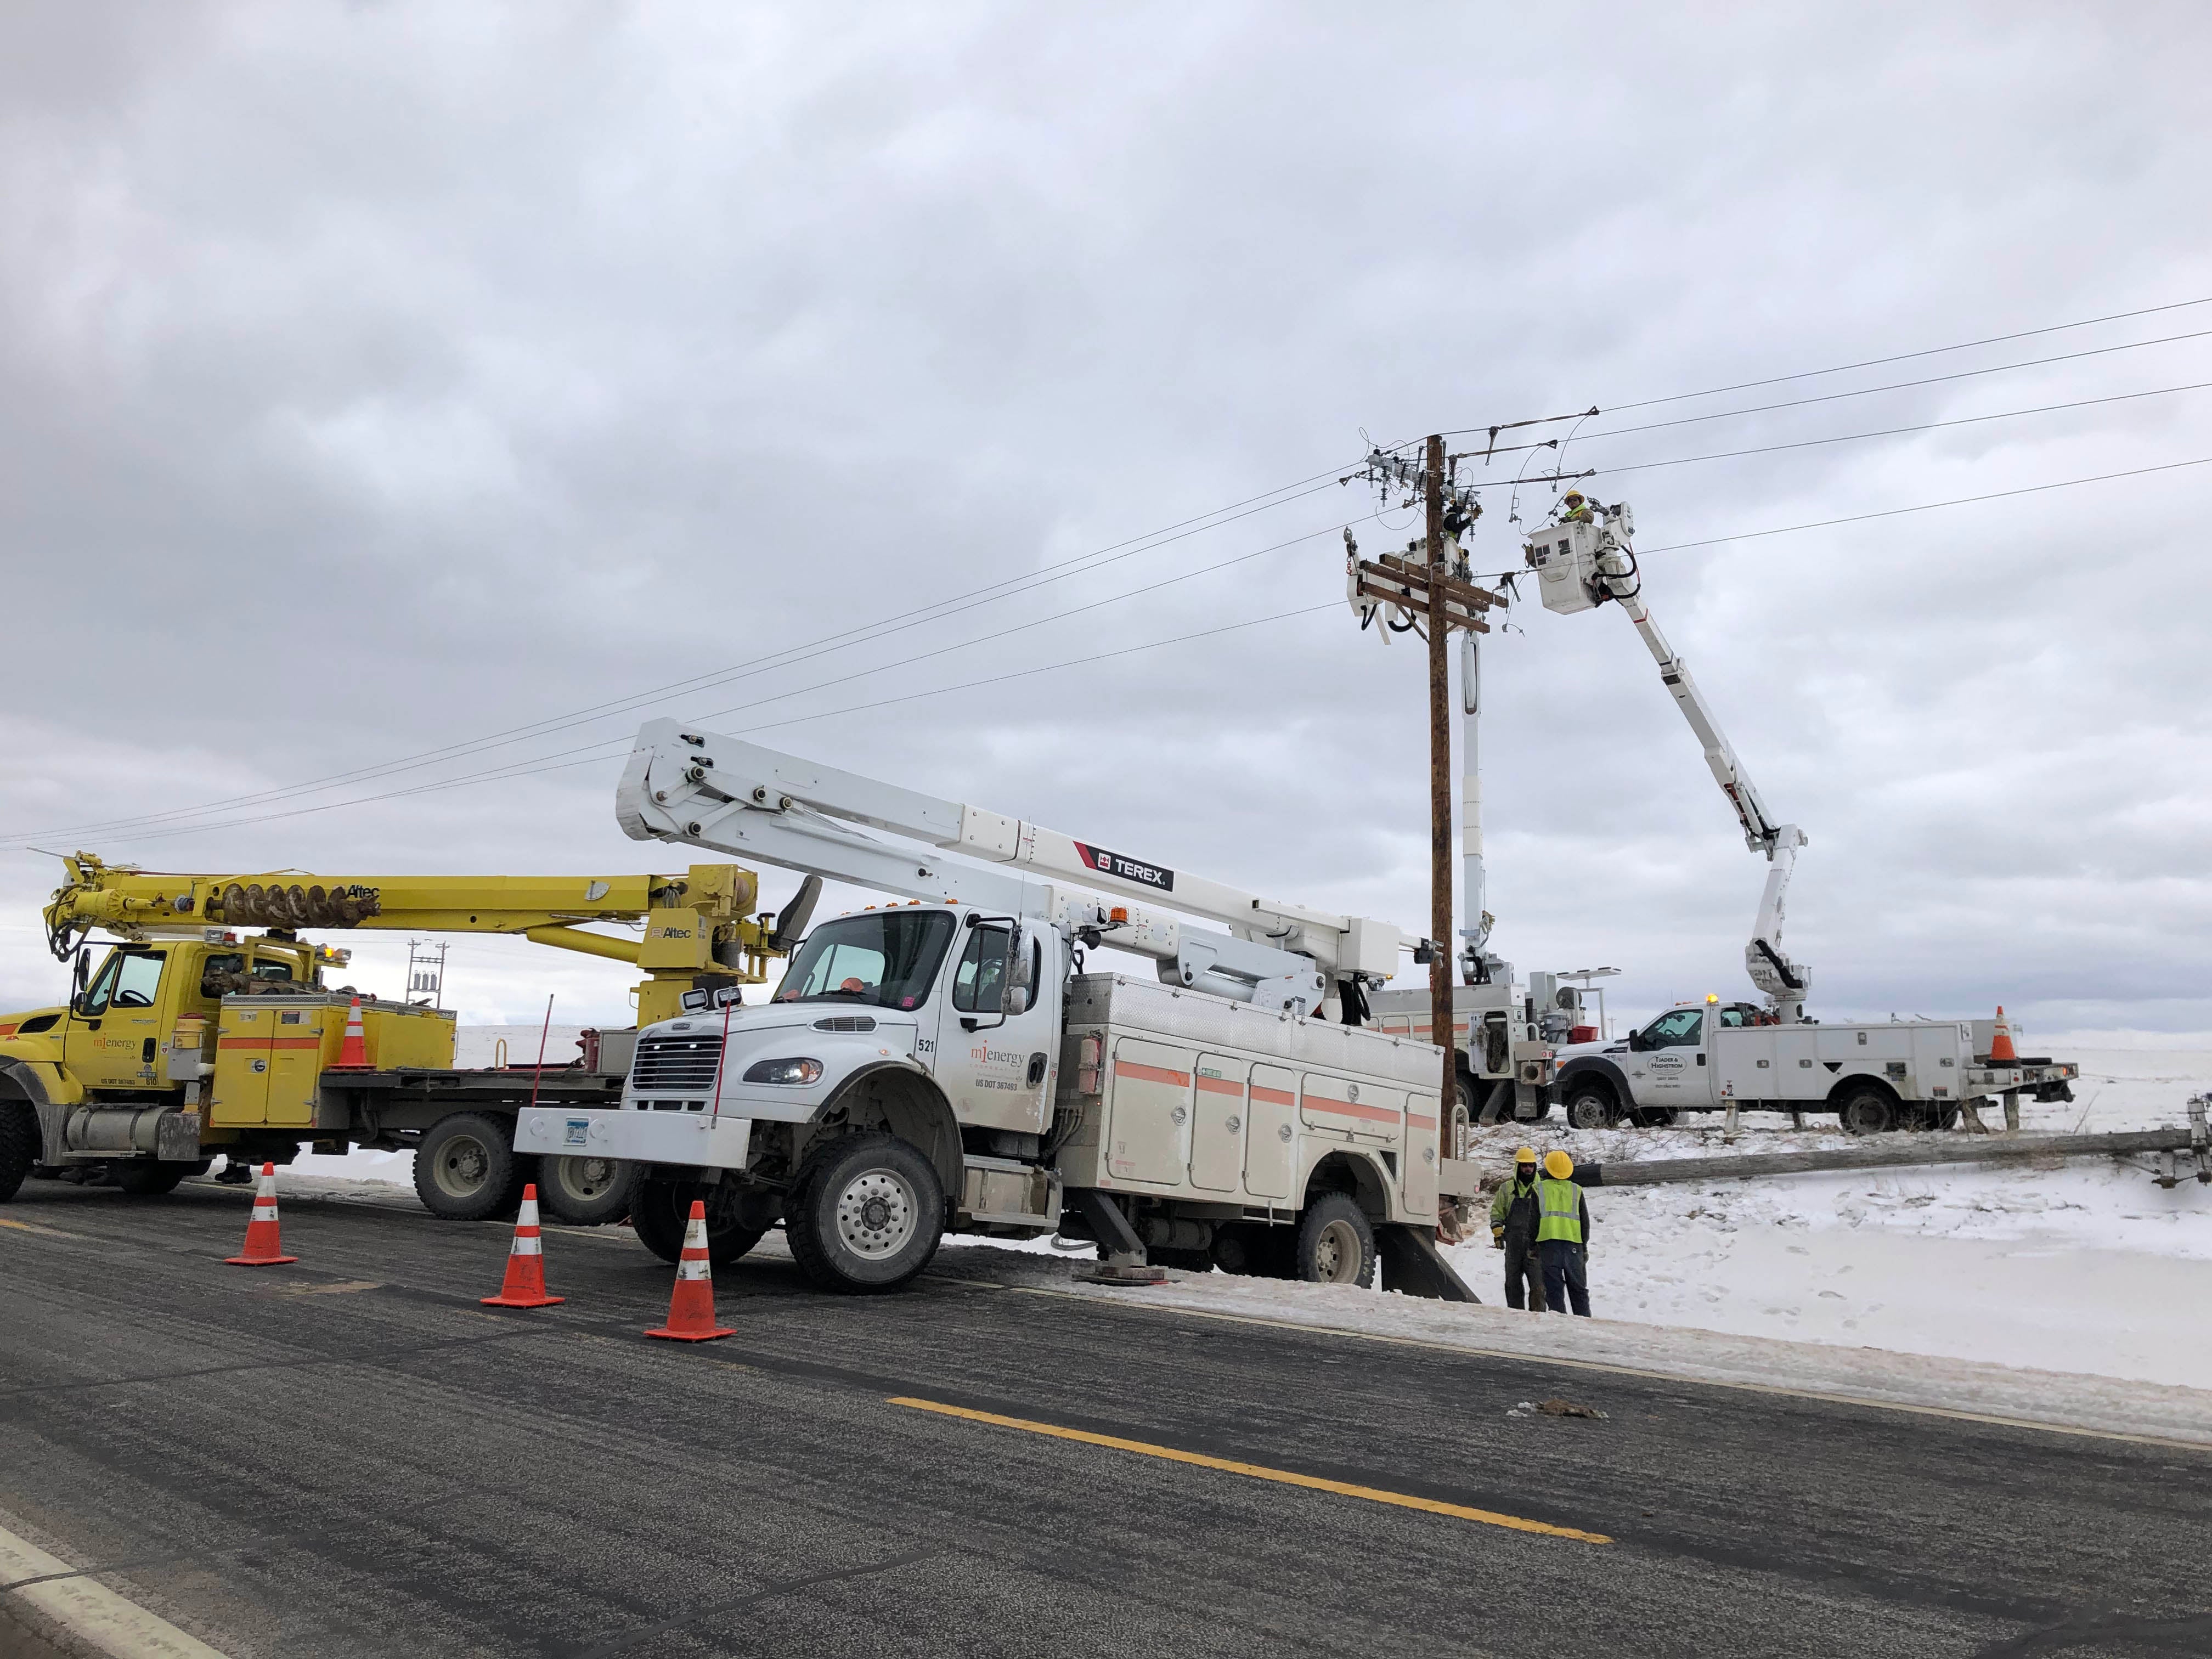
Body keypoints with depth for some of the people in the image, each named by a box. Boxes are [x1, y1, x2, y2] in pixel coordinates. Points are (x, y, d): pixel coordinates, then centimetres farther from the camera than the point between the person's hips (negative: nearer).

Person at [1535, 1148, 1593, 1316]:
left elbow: (1533, 1220, 1)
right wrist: (1584, 1247, 17)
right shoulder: (1576, 1191, 9)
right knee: (1578, 1289, 12)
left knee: (1554, 1288, 1)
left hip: (1548, 1242, -2)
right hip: (1574, 1244, 2)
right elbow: (1585, 1222, 10)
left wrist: (1532, 1246, 8)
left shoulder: (1539, 1189, 3)